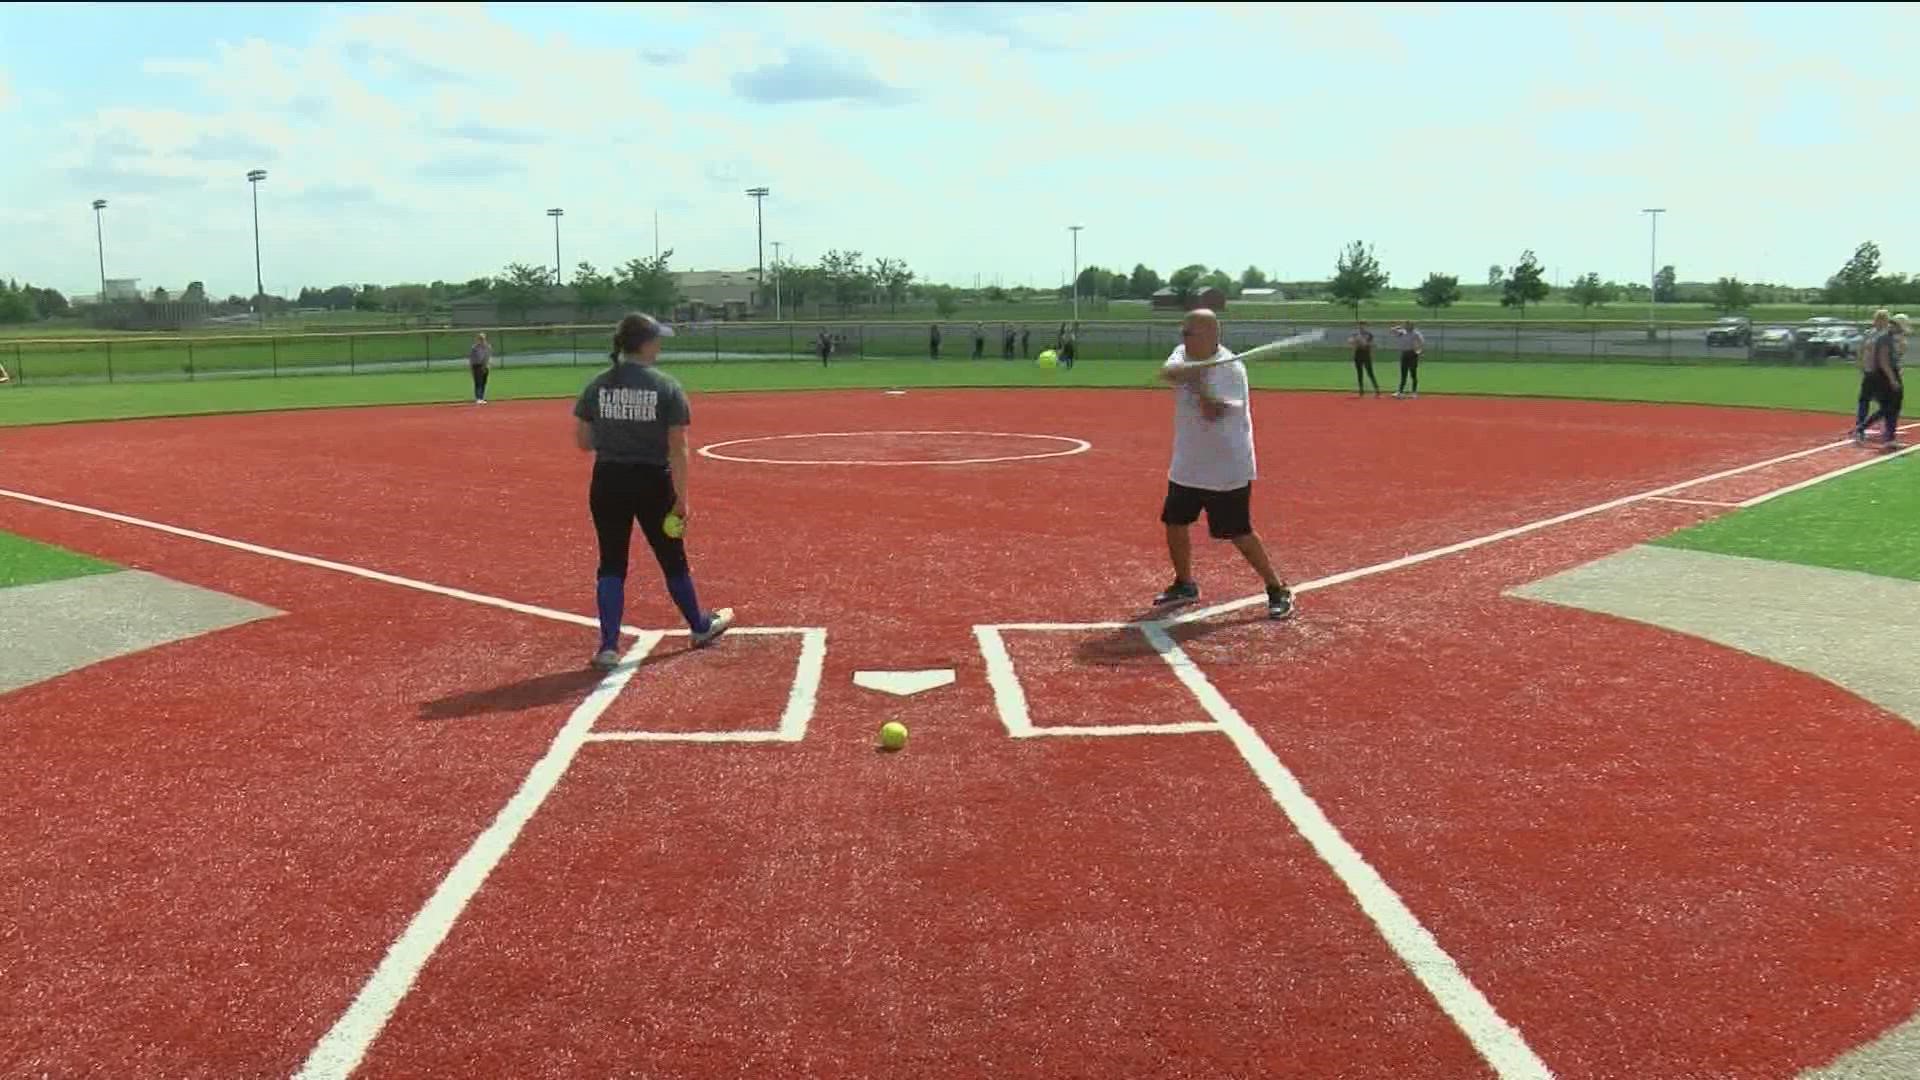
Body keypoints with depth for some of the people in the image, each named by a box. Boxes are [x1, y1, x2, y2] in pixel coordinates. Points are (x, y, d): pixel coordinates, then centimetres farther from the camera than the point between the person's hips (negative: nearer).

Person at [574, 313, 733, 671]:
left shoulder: (597, 385, -1)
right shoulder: (666, 387, -10)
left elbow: (582, 440, 2)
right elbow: (677, 449, -11)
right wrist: (681, 498, -7)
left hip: (608, 483, 2)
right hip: (653, 483, -2)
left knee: (611, 563, 9)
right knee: (672, 558, 15)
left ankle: (609, 646, 3)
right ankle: (700, 627, 35)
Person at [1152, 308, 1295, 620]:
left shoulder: (1231, 369, -18)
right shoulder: (1183, 355, 2)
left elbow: (1214, 412, -28)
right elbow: (1167, 371, -21)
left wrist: (1198, 381, -40)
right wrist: (1191, 370, -40)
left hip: (1227, 467, -7)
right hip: (1187, 463, 7)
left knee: (1239, 533, -5)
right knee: (1174, 522, 13)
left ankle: (1278, 589, 8)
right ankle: (1184, 585, 32)